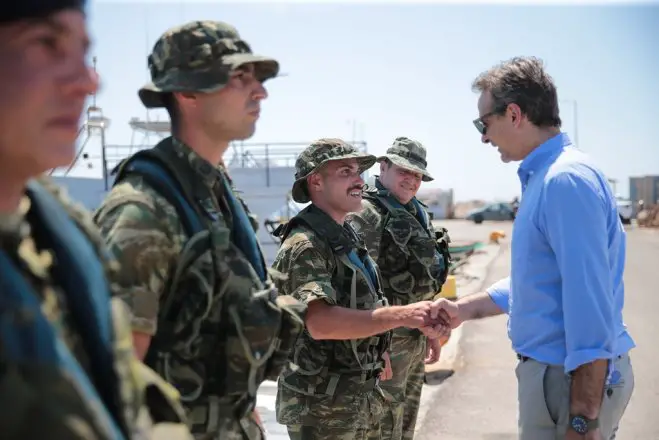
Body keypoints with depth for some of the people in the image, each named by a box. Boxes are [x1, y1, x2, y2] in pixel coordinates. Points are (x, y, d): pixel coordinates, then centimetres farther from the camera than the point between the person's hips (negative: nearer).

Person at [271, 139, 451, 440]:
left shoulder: (346, 236, 11)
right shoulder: (305, 245, -20)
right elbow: (320, 322, -33)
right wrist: (401, 315, -37)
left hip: (362, 396, 9)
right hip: (322, 405, -9)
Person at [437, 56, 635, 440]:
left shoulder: (566, 180, -21)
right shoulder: (542, 176, 12)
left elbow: (590, 305, -25)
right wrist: (465, 309, 24)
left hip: (573, 379, -10)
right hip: (554, 368, 10)